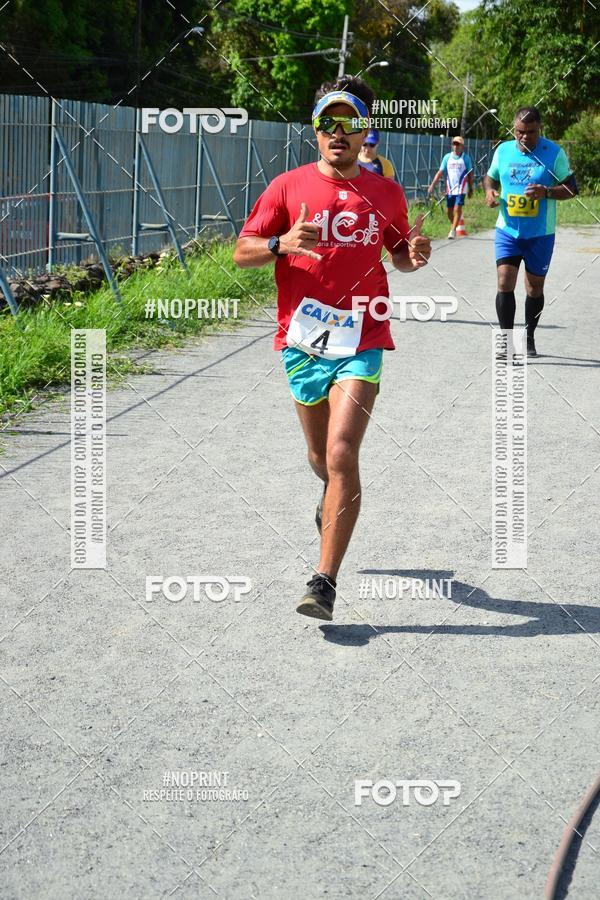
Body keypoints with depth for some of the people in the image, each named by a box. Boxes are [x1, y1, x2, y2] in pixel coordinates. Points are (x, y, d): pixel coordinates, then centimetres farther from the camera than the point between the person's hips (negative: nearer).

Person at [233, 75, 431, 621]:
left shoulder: (386, 194, 6)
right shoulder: (289, 187, 1)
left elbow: (398, 254, 21)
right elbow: (242, 253, 2)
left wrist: (415, 257, -3)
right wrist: (281, 244, -18)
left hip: (361, 341, -1)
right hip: (303, 340, 1)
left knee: (341, 455, -16)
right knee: (321, 458, 15)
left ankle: (325, 581, -12)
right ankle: (335, 496, 54)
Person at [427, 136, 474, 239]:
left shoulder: (466, 158, 0)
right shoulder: (447, 157, 5)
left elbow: (470, 174, 5)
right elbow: (440, 172, 4)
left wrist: (471, 189, 6)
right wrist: (432, 185, -5)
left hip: (461, 188, -3)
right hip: (450, 188, 3)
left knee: (457, 208, -10)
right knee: (449, 210, 9)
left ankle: (453, 230, -2)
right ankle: (453, 224, 35)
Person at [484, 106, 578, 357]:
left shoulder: (554, 153, -6)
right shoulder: (503, 150, 2)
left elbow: (572, 188, -5)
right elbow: (490, 176, 18)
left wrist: (546, 192, -23)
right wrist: (490, 191, -5)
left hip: (540, 234, -1)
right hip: (507, 230, 1)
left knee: (534, 288, 10)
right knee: (504, 283, -12)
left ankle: (529, 338, 28)